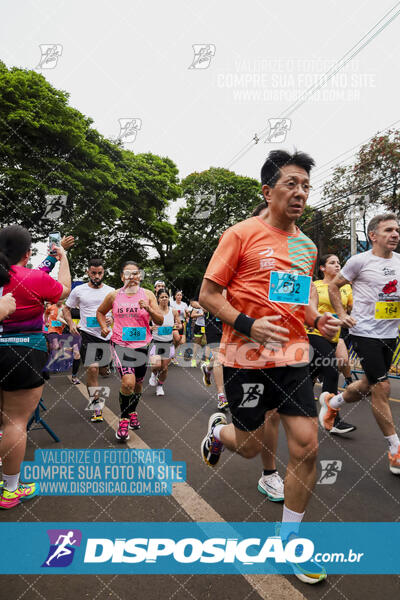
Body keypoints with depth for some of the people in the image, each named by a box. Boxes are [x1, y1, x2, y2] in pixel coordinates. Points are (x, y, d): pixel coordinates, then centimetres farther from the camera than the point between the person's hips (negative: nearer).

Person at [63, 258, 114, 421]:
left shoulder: (111, 291, 5)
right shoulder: (78, 290, 1)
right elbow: (66, 308, 12)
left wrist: (112, 319, -10)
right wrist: (71, 323, -5)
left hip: (106, 335, 2)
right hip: (87, 334, -2)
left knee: (94, 369, 13)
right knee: (92, 368, -13)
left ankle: (94, 397, 36)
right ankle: (96, 407, -4)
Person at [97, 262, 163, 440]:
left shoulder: (147, 295, 1)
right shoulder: (114, 295, 2)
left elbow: (160, 321, -1)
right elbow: (100, 312, 20)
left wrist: (148, 309, -19)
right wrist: (104, 327, 3)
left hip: (141, 344, 2)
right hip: (120, 343, -2)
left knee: (138, 384, 15)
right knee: (128, 382, -20)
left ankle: (133, 412, 43)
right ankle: (124, 420, 2)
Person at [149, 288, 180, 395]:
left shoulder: (173, 311, 0)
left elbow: (179, 324, 12)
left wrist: (177, 326, -11)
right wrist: (151, 328, -21)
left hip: (168, 343, 2)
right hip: (156, 342, -2)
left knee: (165, 368, 7)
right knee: (157, 365, -20)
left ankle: (160, 386, 35)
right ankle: (154, 374, 17)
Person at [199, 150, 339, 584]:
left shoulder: (307, 246, 12)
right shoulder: (242, 234, -7)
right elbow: (207, 295, -8)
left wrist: (318, 320, 3)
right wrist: (248, 325, -22)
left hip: (293, 356, 5)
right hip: (246, 356, -5)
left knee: (307, 446, 3)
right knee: (249, 446, 9)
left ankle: (288, 538, 26)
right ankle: (218, 430, 46)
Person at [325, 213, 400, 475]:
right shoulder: (360, 261, -7)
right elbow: (334, 287, 2)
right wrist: (342, 314, -7)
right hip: (365, 333, -6)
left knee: (369, 386, 15)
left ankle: (332, 401, 43)